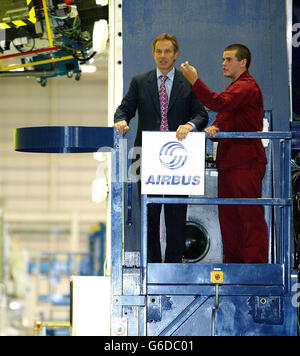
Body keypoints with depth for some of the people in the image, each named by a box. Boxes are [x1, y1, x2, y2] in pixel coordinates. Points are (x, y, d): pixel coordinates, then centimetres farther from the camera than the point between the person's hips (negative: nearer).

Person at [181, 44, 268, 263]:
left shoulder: (247, 86, -9)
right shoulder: (234, 88, 24)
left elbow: (218, 103, -24)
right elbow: (222, 117, 24)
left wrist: (195, 81, -23)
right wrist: (213, 128, 1)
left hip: (246, 162, -10)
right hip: (228, 161, 10)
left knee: (250, 216, -10)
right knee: (228, 216, 11)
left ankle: (255, 264, -9)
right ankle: (233, 262, 16)